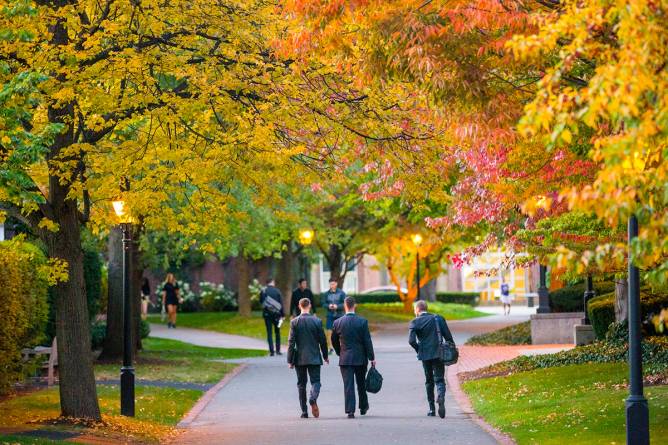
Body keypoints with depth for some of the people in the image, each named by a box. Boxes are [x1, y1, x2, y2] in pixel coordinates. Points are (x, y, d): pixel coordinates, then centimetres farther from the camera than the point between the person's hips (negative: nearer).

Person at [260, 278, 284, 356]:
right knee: (277, 332, 13)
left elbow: (260, 302, 3)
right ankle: (278, 350, 10)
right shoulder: (277, 291, -4)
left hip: (267, 314, 0)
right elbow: (281, 303, -4)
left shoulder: (263, 291, -4)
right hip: (276, 314, 0)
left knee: (269, 333, 4)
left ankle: (271, 351, -2)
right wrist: (282, 314, 0)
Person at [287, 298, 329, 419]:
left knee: (301, 384, 9)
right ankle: (313, 399, -28)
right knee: (315, 381, 3)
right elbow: (322, 340, 1)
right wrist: (325, 356, 14)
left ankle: (304, 412, 9)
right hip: (314, 357, 0)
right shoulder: (317, 321, -4)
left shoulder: (294, 322, -5)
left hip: (300, 358, 1)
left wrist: (290, 360, -1)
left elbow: (291, 342, -6)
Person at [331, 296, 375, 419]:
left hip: (345, 358, 0)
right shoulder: (362, 322, -8)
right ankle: (363, 407, 30)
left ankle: (350, 411, -9)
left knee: (348, 385, -1)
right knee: (361, 384, 17)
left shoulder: (338, 323, -4)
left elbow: (334, 341, 8)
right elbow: (367, 341, -7)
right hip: (361, 358, 0)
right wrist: (371, 358, -1)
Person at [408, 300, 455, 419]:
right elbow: (448, 336, 0)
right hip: (438, 354, 0)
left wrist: (419, 350, 4)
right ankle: (441, 397, -31)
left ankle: (432, 409, 15)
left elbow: (411, 340, -13)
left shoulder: (414, 322, -2)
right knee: (439, 379, 1)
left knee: (429, 381, 13)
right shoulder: (438, 319, 5)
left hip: (425, 355, 0)